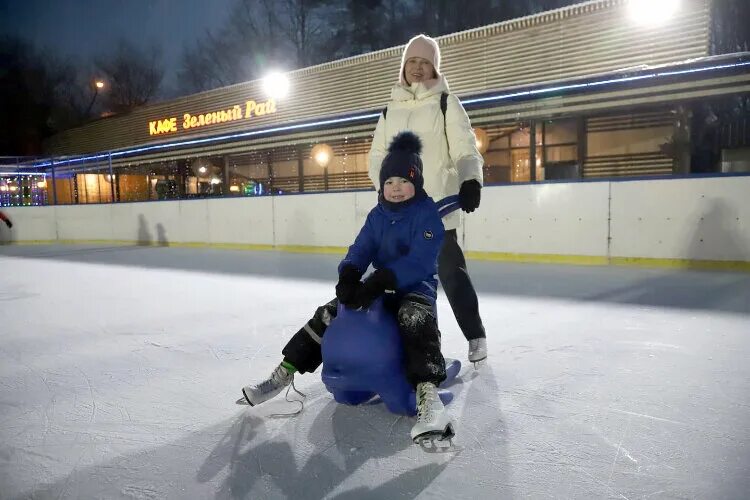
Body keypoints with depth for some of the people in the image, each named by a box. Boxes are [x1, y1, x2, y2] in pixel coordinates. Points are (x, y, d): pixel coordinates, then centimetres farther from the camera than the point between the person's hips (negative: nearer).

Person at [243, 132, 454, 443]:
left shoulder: (428, 213, -13)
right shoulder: (377, 215, 8)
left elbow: (420, 261, -26)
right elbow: (361, 249, -3)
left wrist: (378, 281, -37)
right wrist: (348, 276, -26)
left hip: (415, 287, -6)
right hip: (380, 286, 6)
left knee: (416, 318, -39)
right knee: (328, 315, -3)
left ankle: (428, 396, -49)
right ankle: (283, 374, 5)